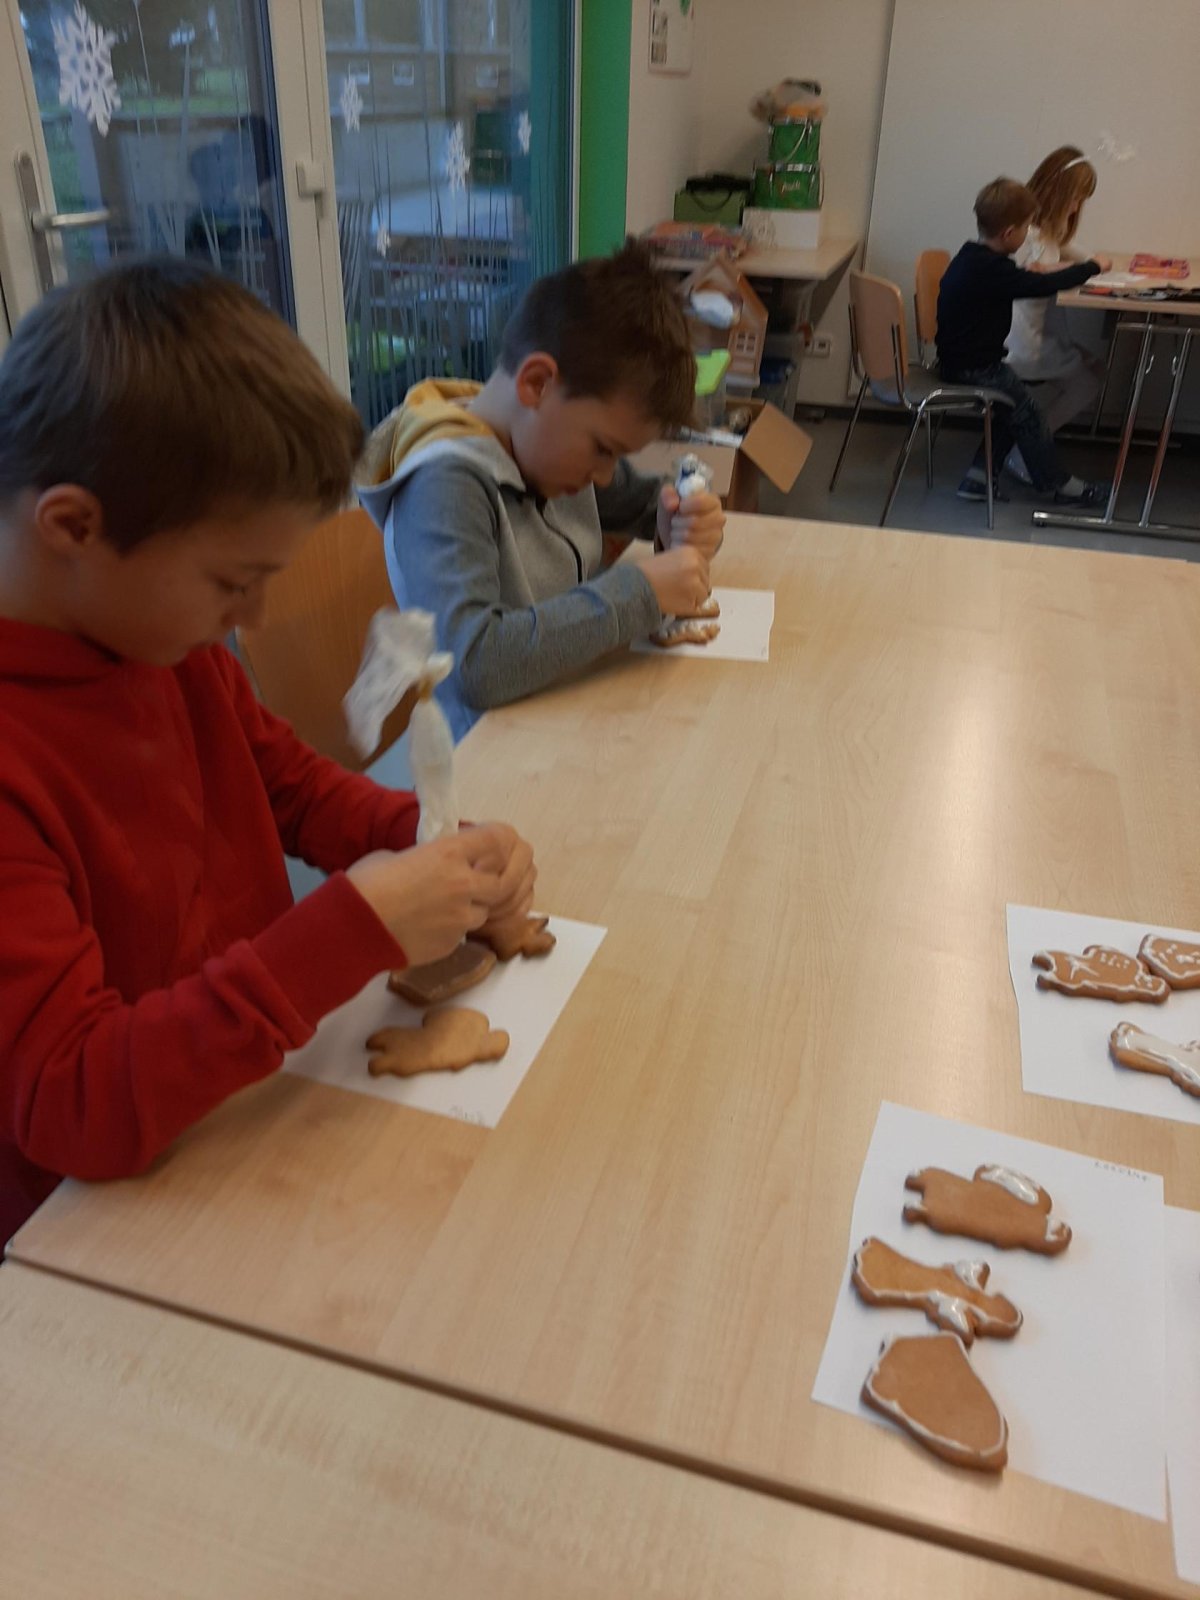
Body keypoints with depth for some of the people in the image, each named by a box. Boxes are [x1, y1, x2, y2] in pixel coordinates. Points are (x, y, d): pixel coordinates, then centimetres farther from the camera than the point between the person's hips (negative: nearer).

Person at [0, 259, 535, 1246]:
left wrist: (435, 844, -8)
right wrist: (353, 931, -34)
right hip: (92, 1231, -7)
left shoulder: (159, 631, -2)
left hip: (254, 1087, 7)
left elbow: (289, 780, 11)